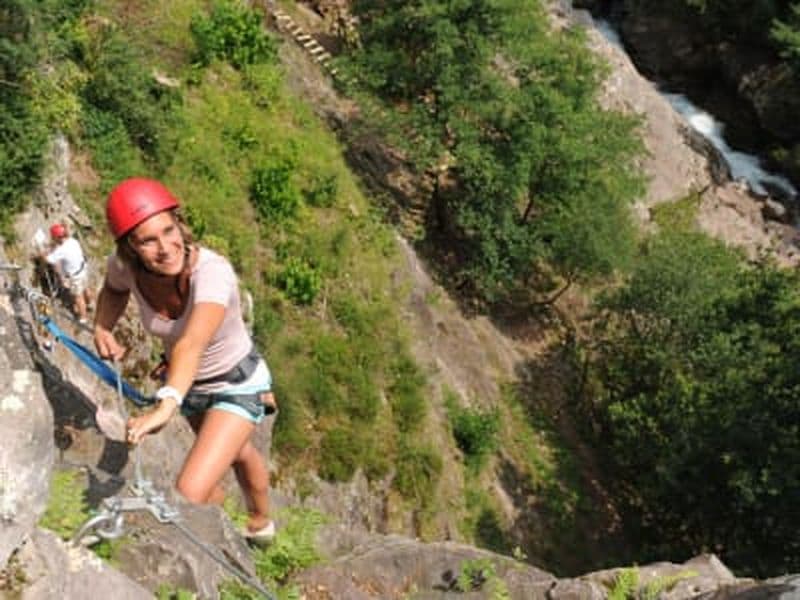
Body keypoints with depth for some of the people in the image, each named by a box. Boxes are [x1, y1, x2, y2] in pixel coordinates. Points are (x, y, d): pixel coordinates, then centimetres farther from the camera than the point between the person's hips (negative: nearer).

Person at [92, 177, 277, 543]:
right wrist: (102, 328, -13)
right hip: (190, 383, 6)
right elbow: (114, 290, 6)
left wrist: (165, 407, -70)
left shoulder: (212, 271, -37)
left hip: (237, 385, -6)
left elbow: (191, 344, -55)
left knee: (191, 496, -20)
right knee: (237, 452, 33)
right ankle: (261, 524, 62)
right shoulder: (124, 267, -21)